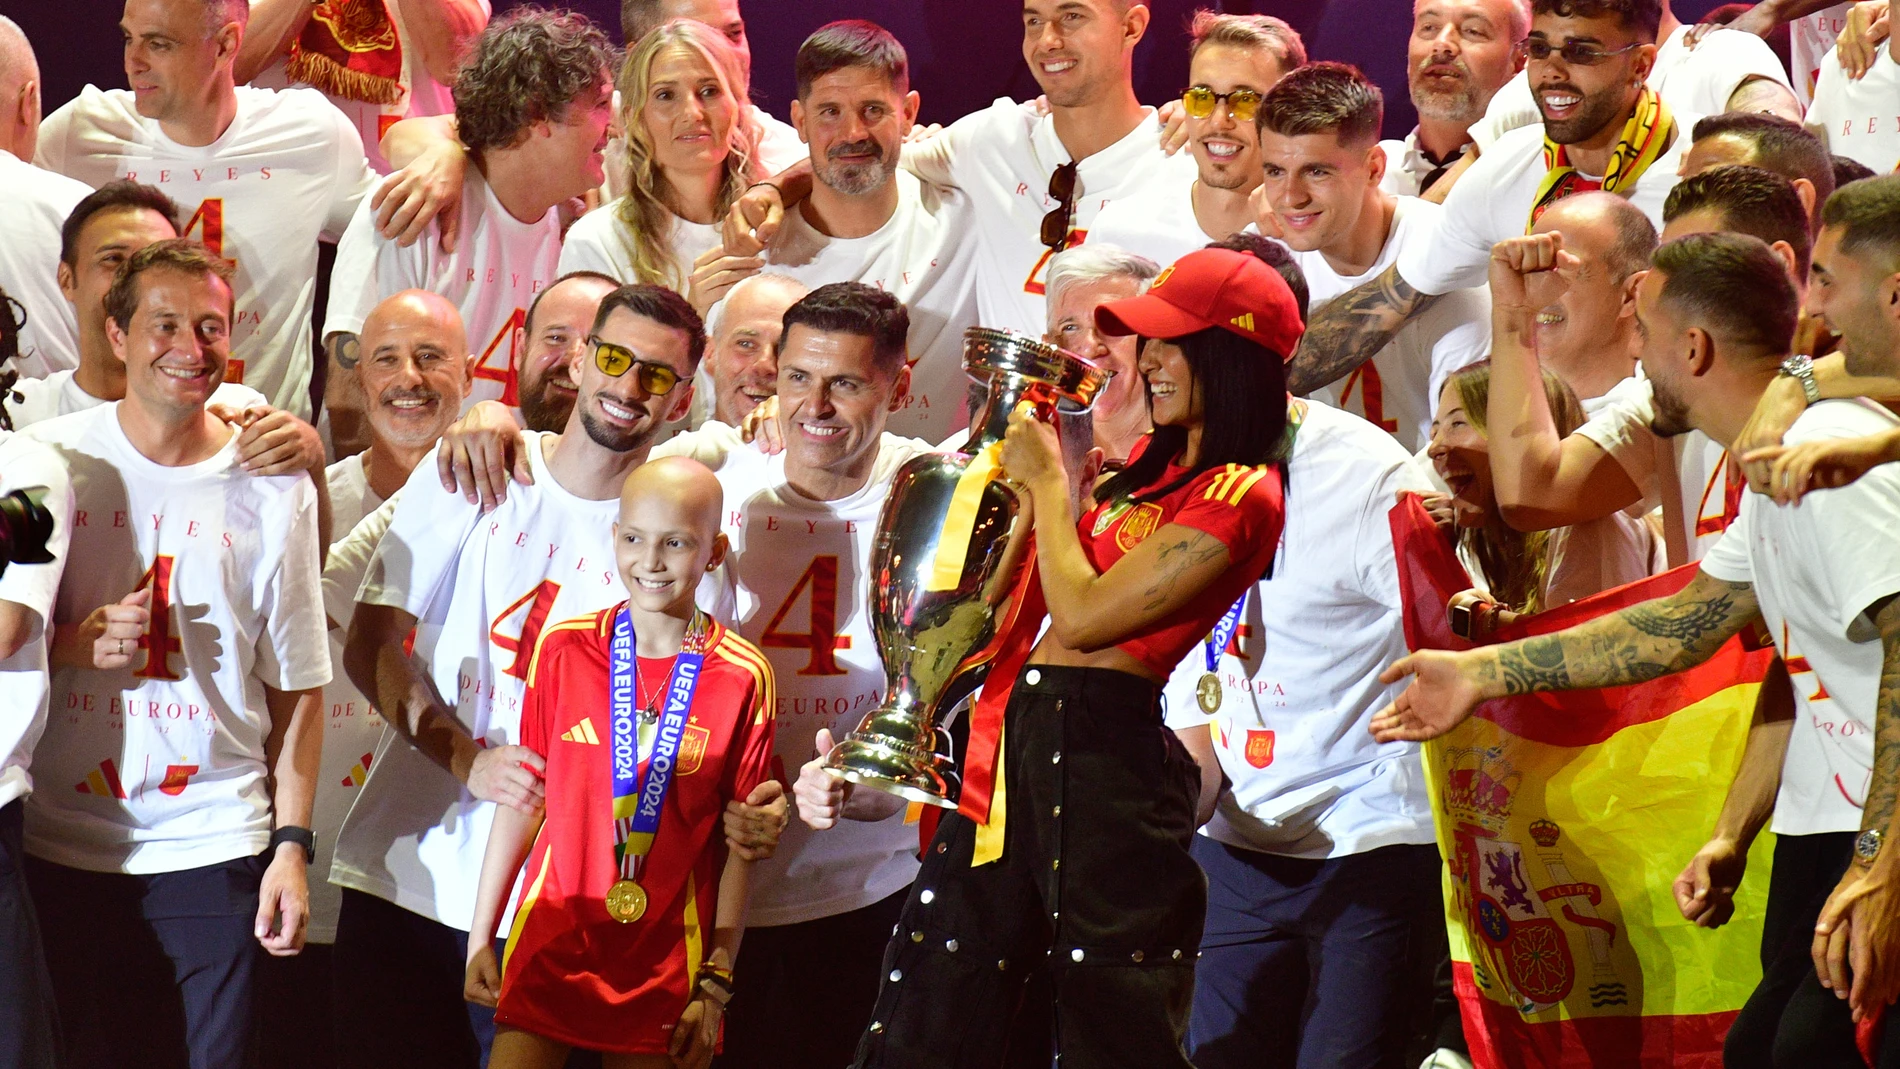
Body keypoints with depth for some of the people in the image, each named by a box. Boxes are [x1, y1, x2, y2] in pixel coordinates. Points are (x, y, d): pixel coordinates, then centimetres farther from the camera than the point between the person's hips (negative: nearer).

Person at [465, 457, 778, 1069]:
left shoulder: (743, 679, -3)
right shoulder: (563, 650, 2)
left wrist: (716, 985, -2)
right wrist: (480, 938, 6)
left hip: (665, 967, -1)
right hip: (550, 950, 1)